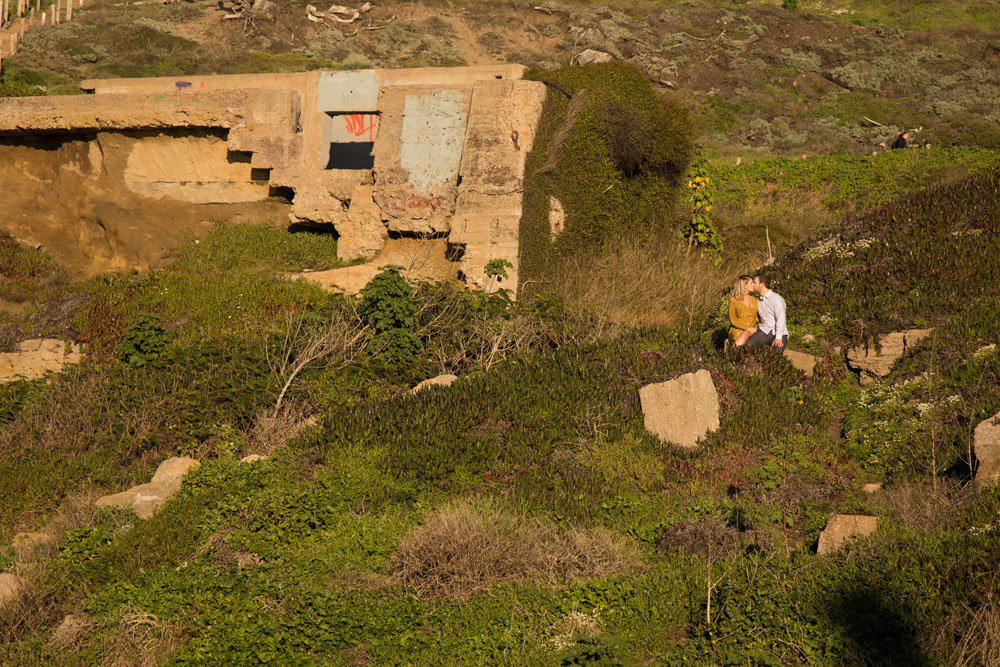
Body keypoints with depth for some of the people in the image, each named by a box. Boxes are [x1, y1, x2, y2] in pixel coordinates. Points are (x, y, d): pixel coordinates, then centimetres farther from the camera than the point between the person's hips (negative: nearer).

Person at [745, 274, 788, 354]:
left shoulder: (776, 298, -5)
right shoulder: (758, 301, 18)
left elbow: (780, 319, -14)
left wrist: (778, 338, -24)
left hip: (777, 333, -5)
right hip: (764, 331, 5)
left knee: (777, 350, -34)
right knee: (748, 344, -26)